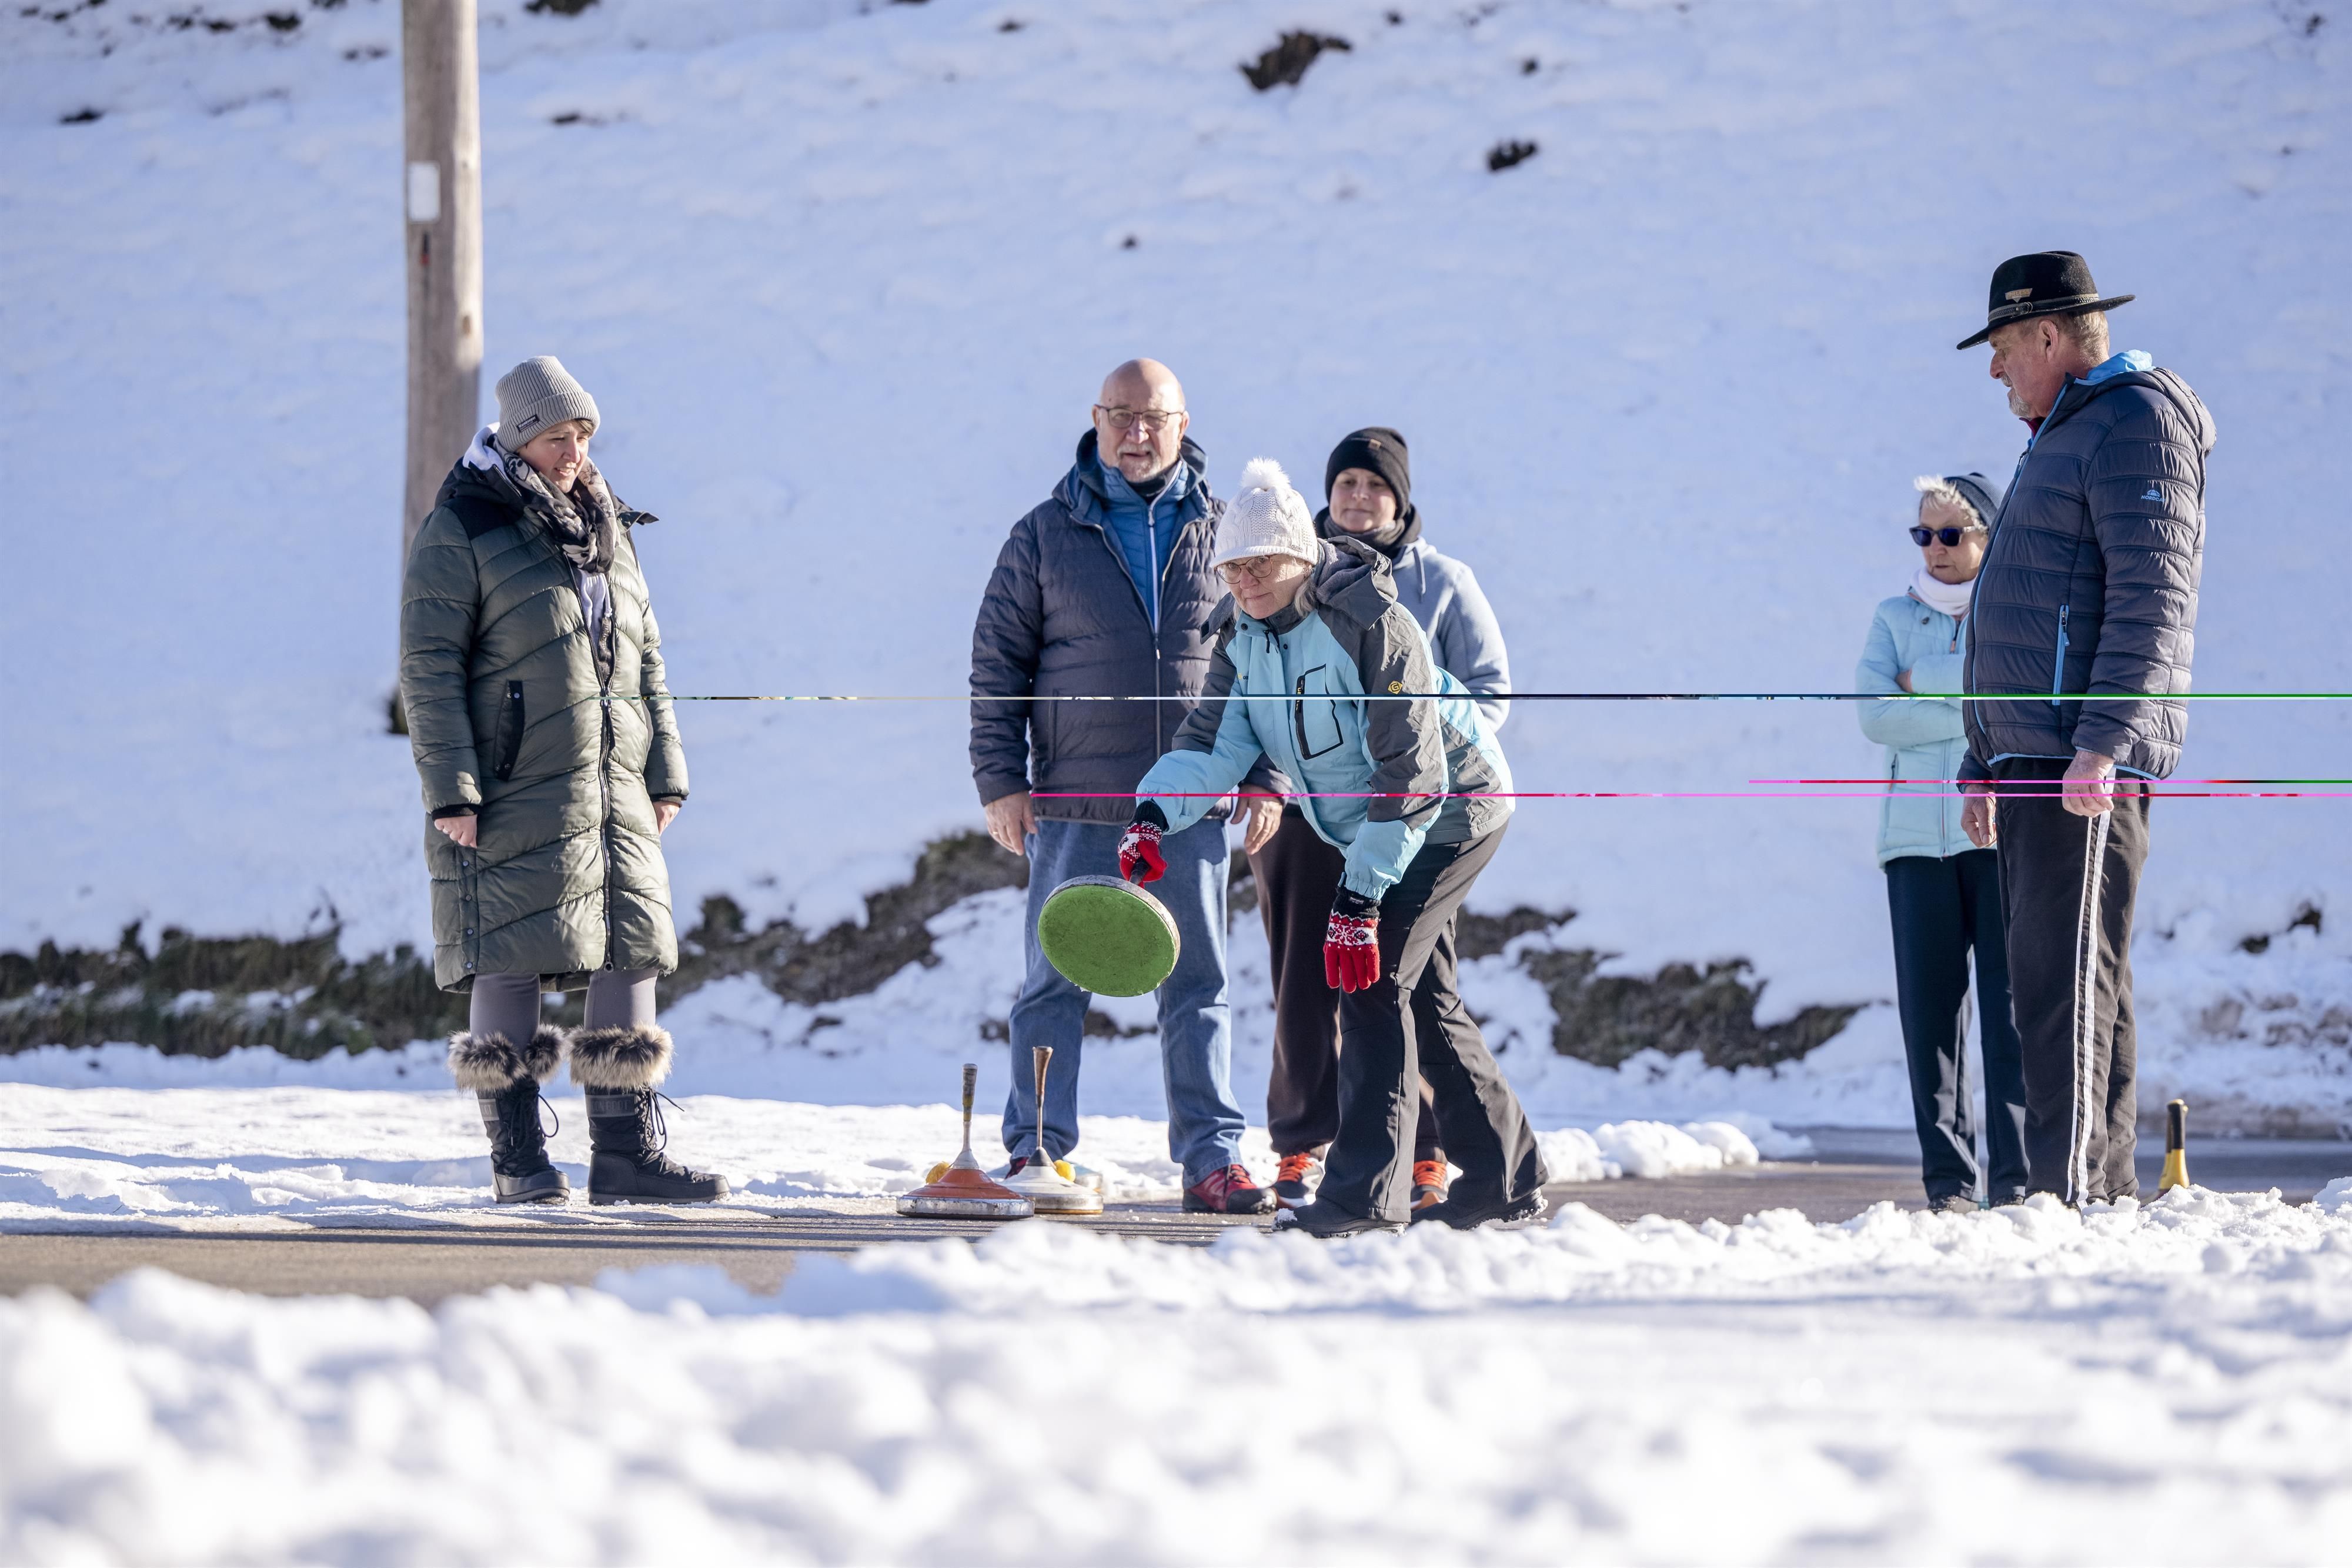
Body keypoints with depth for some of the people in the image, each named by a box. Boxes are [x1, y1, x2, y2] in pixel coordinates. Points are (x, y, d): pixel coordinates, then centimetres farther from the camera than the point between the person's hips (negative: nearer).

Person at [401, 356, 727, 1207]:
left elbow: (644, 657, 22)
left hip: (614, 788, 6)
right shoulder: (460, 531, -4)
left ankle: (626, 1152, 7)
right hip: (514, 793, -6)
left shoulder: (607, 529, 17)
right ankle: (518, 1159, 1)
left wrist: (664, 770, 15)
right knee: (512, 960, -5)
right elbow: (429, 669, -8)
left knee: (632, 954, 2)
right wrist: (449, 788, -15)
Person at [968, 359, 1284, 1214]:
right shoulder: (1045, 537, 4)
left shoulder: (1223, 535, 8)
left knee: (1198, 984, 3)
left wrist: (1265, 778, 4)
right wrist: (1000, 780, -2)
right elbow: (997, 663, 6)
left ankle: (1211, 1157, 6)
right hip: (1073, 804, -1)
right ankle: (1036, 1153, 7)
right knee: (1054, 982, 1)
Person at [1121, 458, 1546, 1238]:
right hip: (1366, 824, 9)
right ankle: (1507, 1180, 22)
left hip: (1449, 813, -9)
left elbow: (1412, 775, -29)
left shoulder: (1373, 624, -28)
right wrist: (1155, 812, -32)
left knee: (1373, 976, -18)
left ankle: (1367, 1189, -20)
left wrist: (1360, 896, -33)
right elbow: (1215, 740, -10)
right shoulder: (1243, 634, -4)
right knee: (1420, 996, 13)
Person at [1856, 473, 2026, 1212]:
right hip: (1918, 836, 3)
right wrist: (1976, 717, -8)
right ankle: (1947, 1175, 1)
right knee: (1929, 1004, -2)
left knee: (2012, 998, -9)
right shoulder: (1896, 617, 15)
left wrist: (1927, 686, -7)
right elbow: (1876, 715, 0)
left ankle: (2017, 1173, -8)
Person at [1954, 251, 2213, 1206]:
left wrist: (2103, 743, -25)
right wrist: (1985, 765, 27)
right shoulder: (2064, 437, 25)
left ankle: (2068, 1191, -20)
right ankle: (2107, 1193, 11)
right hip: (2035, 761, 11)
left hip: (2088, 763, -11)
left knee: (2063, 974, -15)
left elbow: (2152, 598, -18)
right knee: (2056, 977, 9)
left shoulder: (2137, 421, -7)